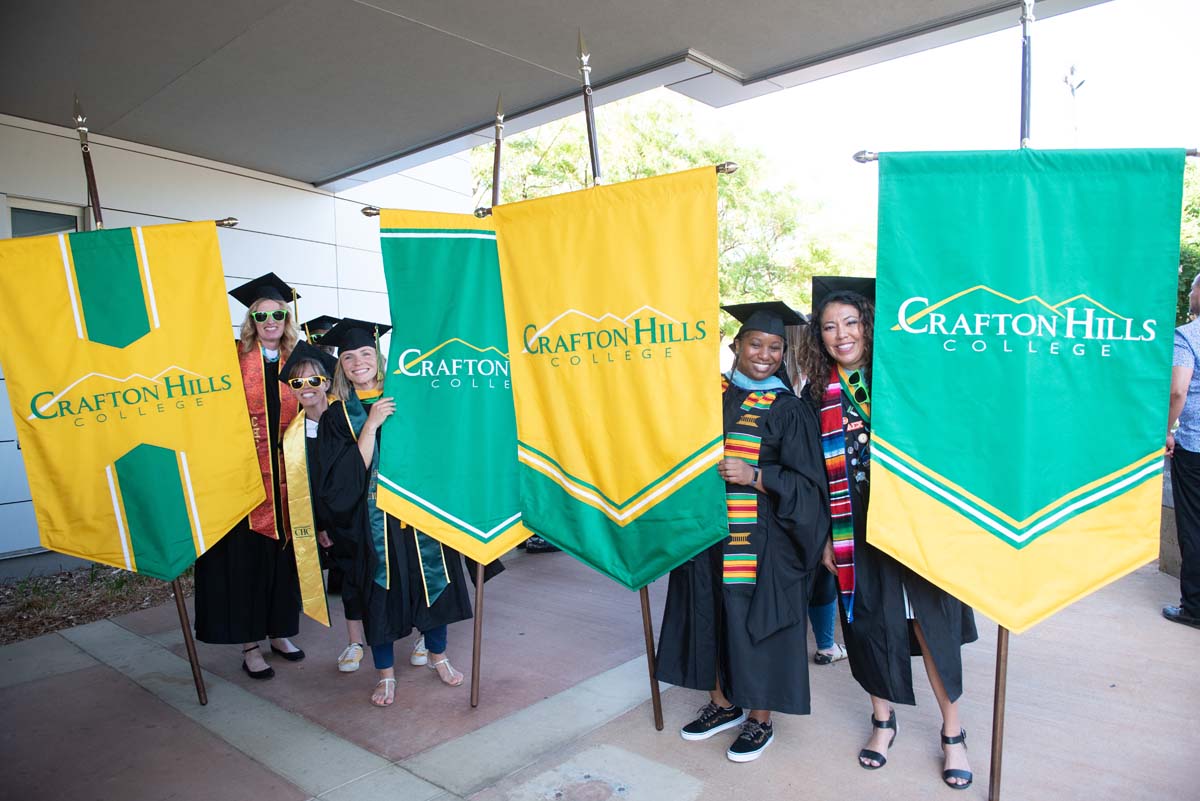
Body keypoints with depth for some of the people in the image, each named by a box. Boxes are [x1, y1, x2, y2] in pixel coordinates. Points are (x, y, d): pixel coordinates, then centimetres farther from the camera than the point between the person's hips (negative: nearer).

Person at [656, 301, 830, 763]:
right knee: (712, 614, 12)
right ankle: (723, 703, 31)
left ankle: (760, 719, 23)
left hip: (761, 541, -5)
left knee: (755, 619, 3)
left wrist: (753, 475, -22)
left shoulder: (788, 410, -6)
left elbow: (806, 484, -10)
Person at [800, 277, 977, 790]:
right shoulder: (817, 396, 0)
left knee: (932, 624, 5)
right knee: (871, 624, 11)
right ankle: (882, 721, 32)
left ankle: (952, 733, 25)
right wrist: (824, 536, 2)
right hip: (856, 530, 2)